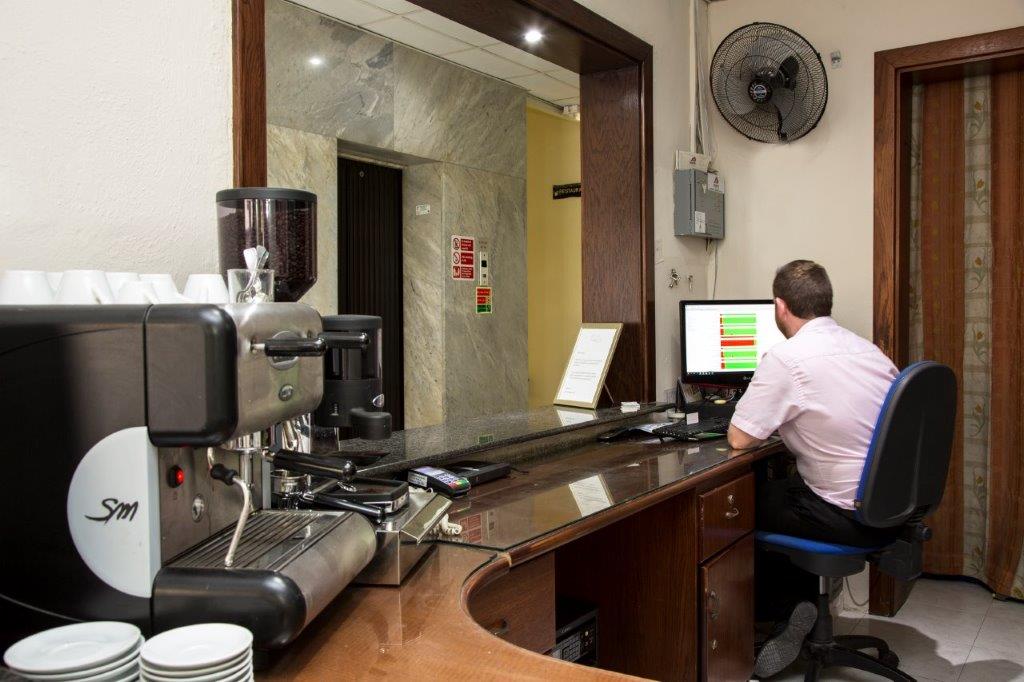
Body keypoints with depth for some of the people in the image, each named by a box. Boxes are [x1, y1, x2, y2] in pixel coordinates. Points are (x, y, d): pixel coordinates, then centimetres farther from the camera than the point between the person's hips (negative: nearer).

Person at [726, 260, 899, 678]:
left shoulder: (786, 358, -17)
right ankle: (804, 603, 25)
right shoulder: (867, 349, 6)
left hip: (850, 517, -8)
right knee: (780, 484, 25)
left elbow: (738, 439, -14)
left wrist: (773, 421, 7)